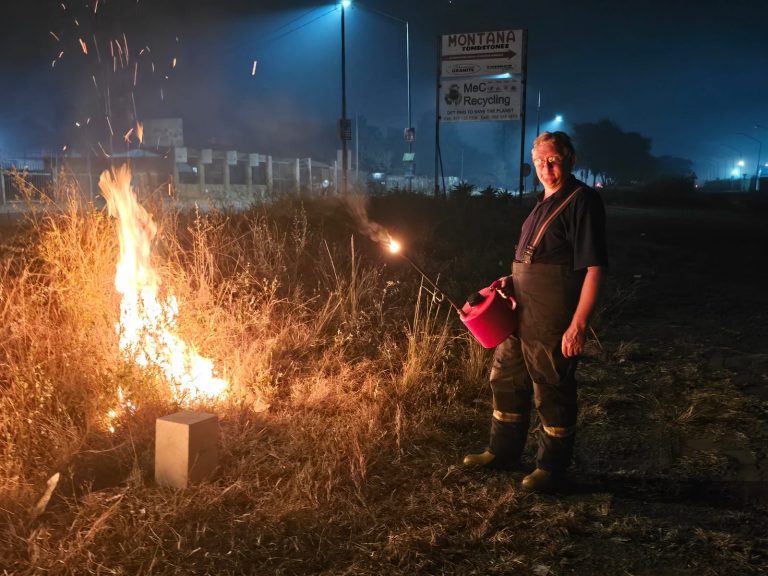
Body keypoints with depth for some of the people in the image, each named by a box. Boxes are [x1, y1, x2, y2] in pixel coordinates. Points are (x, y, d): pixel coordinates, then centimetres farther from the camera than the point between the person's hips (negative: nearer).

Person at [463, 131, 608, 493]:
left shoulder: (582, 201, -14)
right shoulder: (545, 202, 14)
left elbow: (594, 267, -19)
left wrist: (578, 324, -23)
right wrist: (513, 280, 10)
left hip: (553, 321, -9)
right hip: (521, 313, 9)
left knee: (552, 392, 4)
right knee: (506, 379, 18)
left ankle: (552, 468, 21)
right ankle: (503, 452, 35)